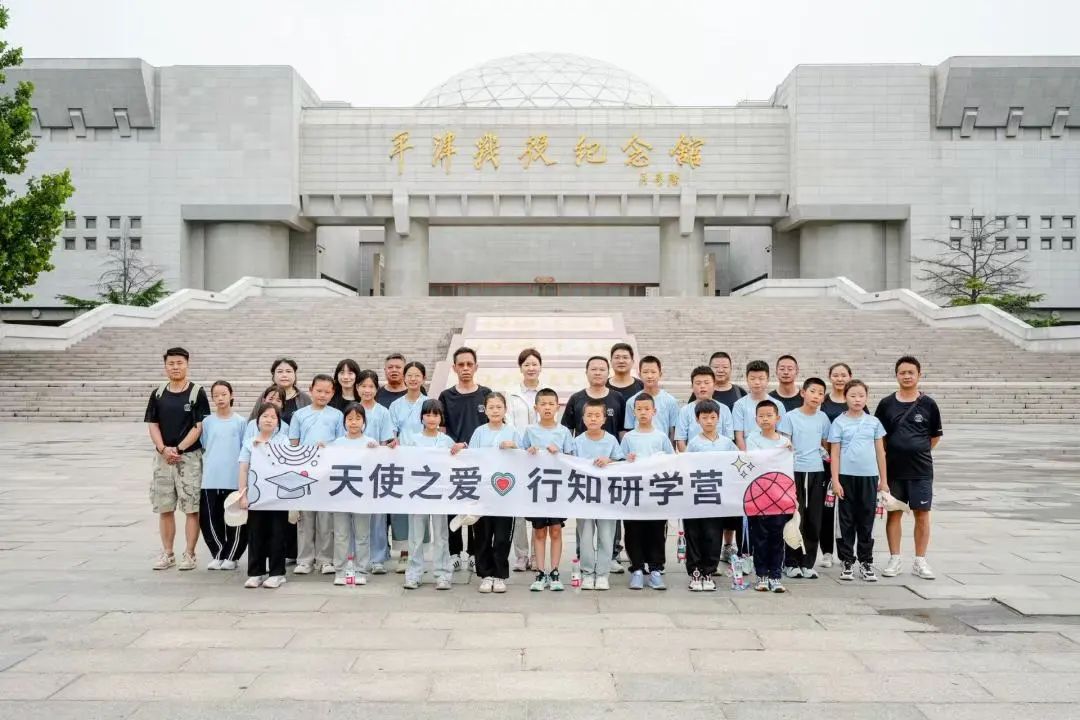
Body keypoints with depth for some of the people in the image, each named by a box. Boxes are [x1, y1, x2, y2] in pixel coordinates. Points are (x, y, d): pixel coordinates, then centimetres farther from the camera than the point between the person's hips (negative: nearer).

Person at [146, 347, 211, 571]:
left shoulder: (197, 393, -3)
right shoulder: (158, 394, 9)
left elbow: (199, 426, -7)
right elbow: (152, 425, 7)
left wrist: (178, 449, -13)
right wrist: (164, 450, -9)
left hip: (190, 457, -4)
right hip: (163, 457, 4)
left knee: (191, 508, -2)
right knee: (164, 508, 8)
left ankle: (189, 554, 6)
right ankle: (167, 553, 18)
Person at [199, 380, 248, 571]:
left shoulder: (240, 422, 2)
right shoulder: (207, 422, 6)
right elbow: (202, 448, 13)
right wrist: (209, 464, 4)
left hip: (234, 479, -2)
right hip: (210, 479, 2)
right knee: (210, 519, 3)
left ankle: (230, 556, 15)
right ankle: (217, 555, 18)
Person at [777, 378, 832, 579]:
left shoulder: (823, 418, 9)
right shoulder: (790, 417, -2)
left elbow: (826, 444, 18)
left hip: (817, 472, 4)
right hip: (795, 471, -3)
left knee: (814, 520, 5)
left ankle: (808, 563, 14)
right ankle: (792, 563, 8)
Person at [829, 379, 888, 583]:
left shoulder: (873, 422, 7)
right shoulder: (839, 423, 0)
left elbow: (880, 452, 10)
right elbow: (835, 453, -1)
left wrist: (884, 480, 9)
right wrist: (835, 481, -7)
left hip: (869, 476, 2)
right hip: (846, 476, -2)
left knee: (867, 520, 7)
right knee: (847, 520, 5)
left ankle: (866, 562, 16)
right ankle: (848, 562, 13)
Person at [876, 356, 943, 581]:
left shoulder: (928, 404, 0)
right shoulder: (886, 403, 2)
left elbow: (936, 435, 9)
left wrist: (919, 451, 4)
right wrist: (886, 456, 1)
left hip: (921, 470, -1)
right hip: (894, 469, 1)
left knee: (922, 515, 3)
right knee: (894, 513, 7)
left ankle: (920, 561, 13)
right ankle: (895, 559, 16)